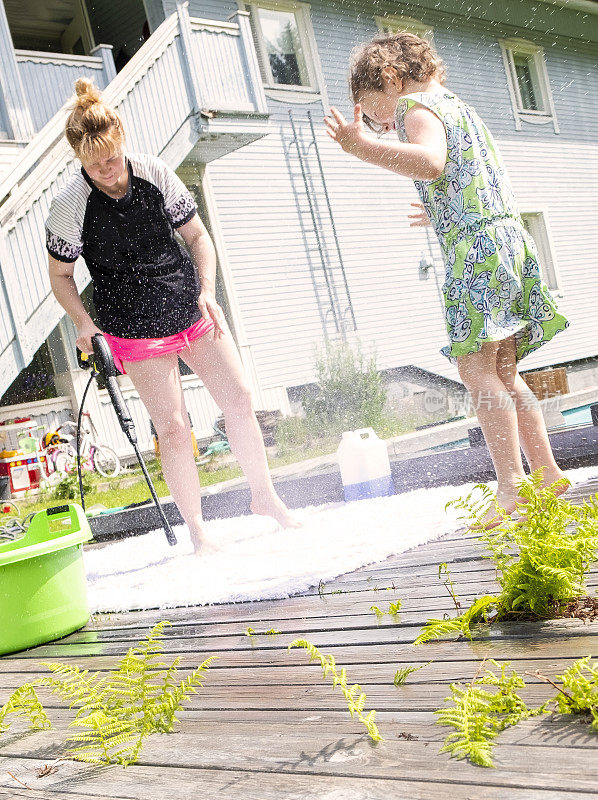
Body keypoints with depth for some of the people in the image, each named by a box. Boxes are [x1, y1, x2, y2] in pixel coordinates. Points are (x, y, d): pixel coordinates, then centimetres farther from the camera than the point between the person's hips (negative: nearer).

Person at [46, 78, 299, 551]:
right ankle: (197, 533, 10)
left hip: (191, 308, 3)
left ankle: (264, 497, 24)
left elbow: (197, 235, 3)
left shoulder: (155, 174, -6)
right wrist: (84, 324, -17)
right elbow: (60, 275, -2)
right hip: (135, 329, -3)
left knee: (239, 397, 4)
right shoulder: (70, 205, -13)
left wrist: (207, 291, -9)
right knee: (174, 428, -5)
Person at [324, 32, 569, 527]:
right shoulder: (457, 106, 27)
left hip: (478, 247, -10)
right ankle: (547, 473, 12)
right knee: (503, 373, 10)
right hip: (509, 238, 10)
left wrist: (362, 147, -28)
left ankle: (512, 486, -19)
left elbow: (430, 162, -24)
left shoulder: (418, 106, -1)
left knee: (476, 366, -14)